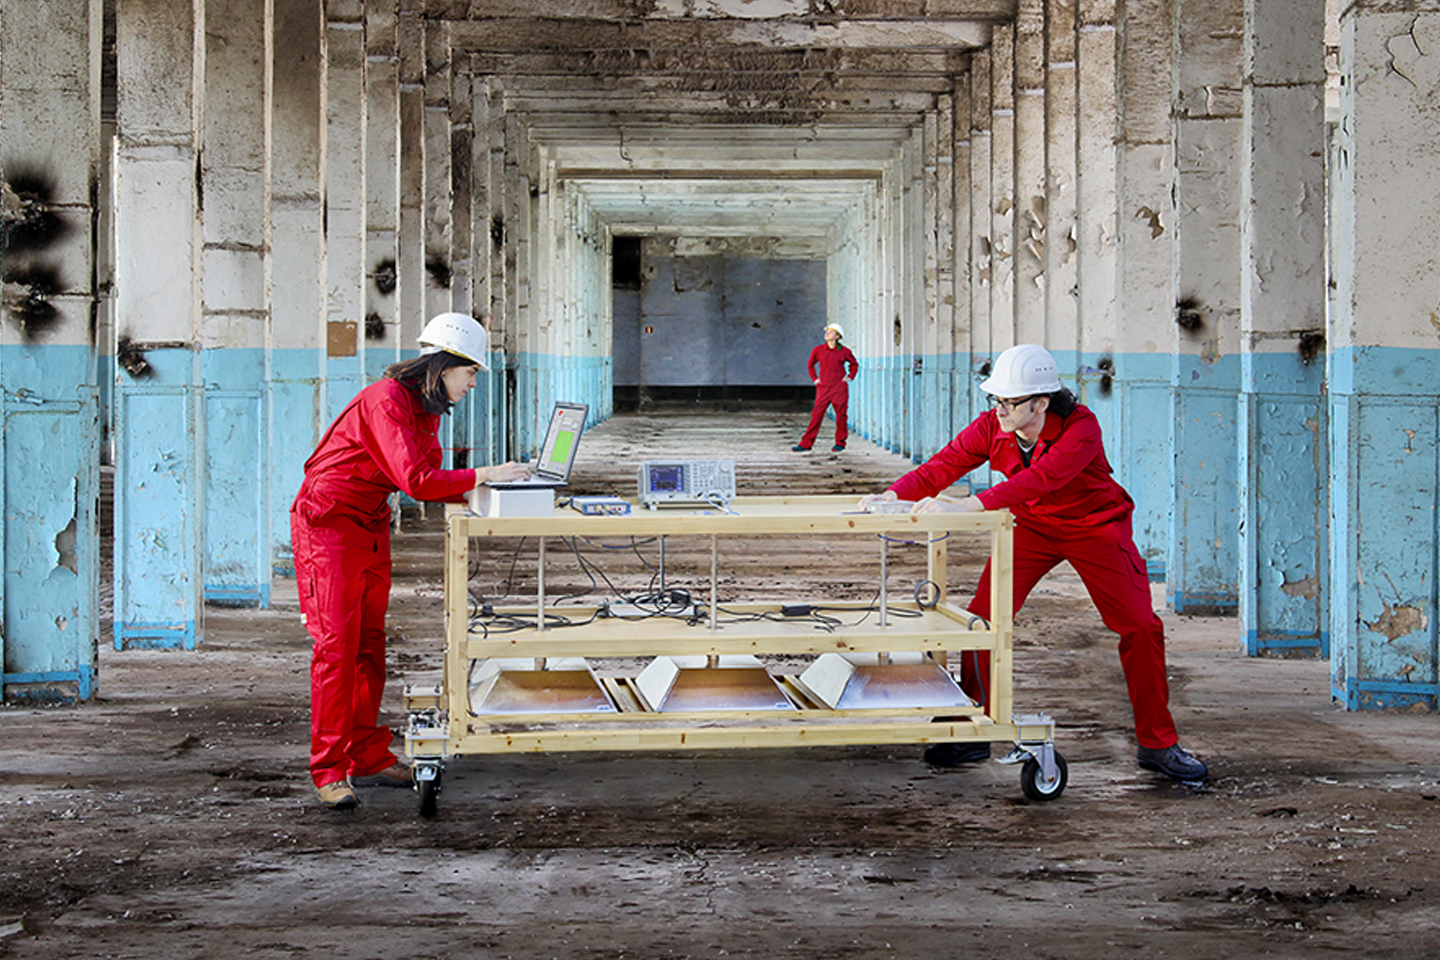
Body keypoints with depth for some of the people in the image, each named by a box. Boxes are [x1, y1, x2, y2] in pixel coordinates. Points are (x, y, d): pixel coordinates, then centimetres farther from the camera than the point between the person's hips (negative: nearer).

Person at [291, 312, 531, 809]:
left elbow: (430, 480, 11)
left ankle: (367, 757, 16)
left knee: (370, 643, 10)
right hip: (329, 524, -10)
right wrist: (483, 475, -21)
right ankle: (329, 771, -7)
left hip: (372, 527, 10)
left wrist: (481, 491, -5)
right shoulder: (388, 401, -21)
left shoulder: (427, 407, 9)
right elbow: (417, 482, -27)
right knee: (337, 644, -11)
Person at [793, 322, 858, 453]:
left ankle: (840, 443, 17)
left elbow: (854, 364, 18)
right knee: (816, 415, -4)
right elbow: (810, 365, 20)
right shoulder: (818, 350, 2)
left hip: (839, 388, -1)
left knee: (841, 416, 3)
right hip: (823, 388, 1)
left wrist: (850, 377, 6)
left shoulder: (844, 351, 0)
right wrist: (814, 378, 10)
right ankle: (806, 444, -4)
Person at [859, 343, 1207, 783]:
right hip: (1031, 526, 4)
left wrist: (968, 505, -57)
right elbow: (946, 463, -20)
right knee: (983, 616, -9)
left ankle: (1157, 744, 6)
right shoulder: (992, 426, -18)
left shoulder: (1081, 428, -33)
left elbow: (1043, 477, -47)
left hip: (1095, 526, -4)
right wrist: (893, 495, -39)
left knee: (1140, 627, -9)